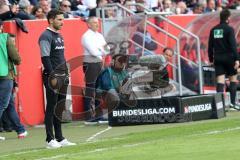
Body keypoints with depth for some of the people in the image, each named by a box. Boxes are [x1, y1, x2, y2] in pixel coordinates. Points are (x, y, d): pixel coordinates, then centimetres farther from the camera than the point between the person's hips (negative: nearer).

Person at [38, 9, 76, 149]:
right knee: (51, 108, -6)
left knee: (60, 108, 11)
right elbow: (45, 58, -17)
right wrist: (52, 76, -20)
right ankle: (50, 140, -3)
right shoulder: (46, 37, -11)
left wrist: (66, 74, 17)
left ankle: (60, 139, 15)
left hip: (62, 77, 9)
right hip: (52, 77, -9)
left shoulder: (59, 36, 18)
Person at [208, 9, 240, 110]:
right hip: (229, 57, -4)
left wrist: (211, 59, 18)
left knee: (220, 81, 1)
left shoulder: (213, 30, 8)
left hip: (218, 59, 4)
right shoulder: (229, 29, -9)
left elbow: (210, 46, 11)